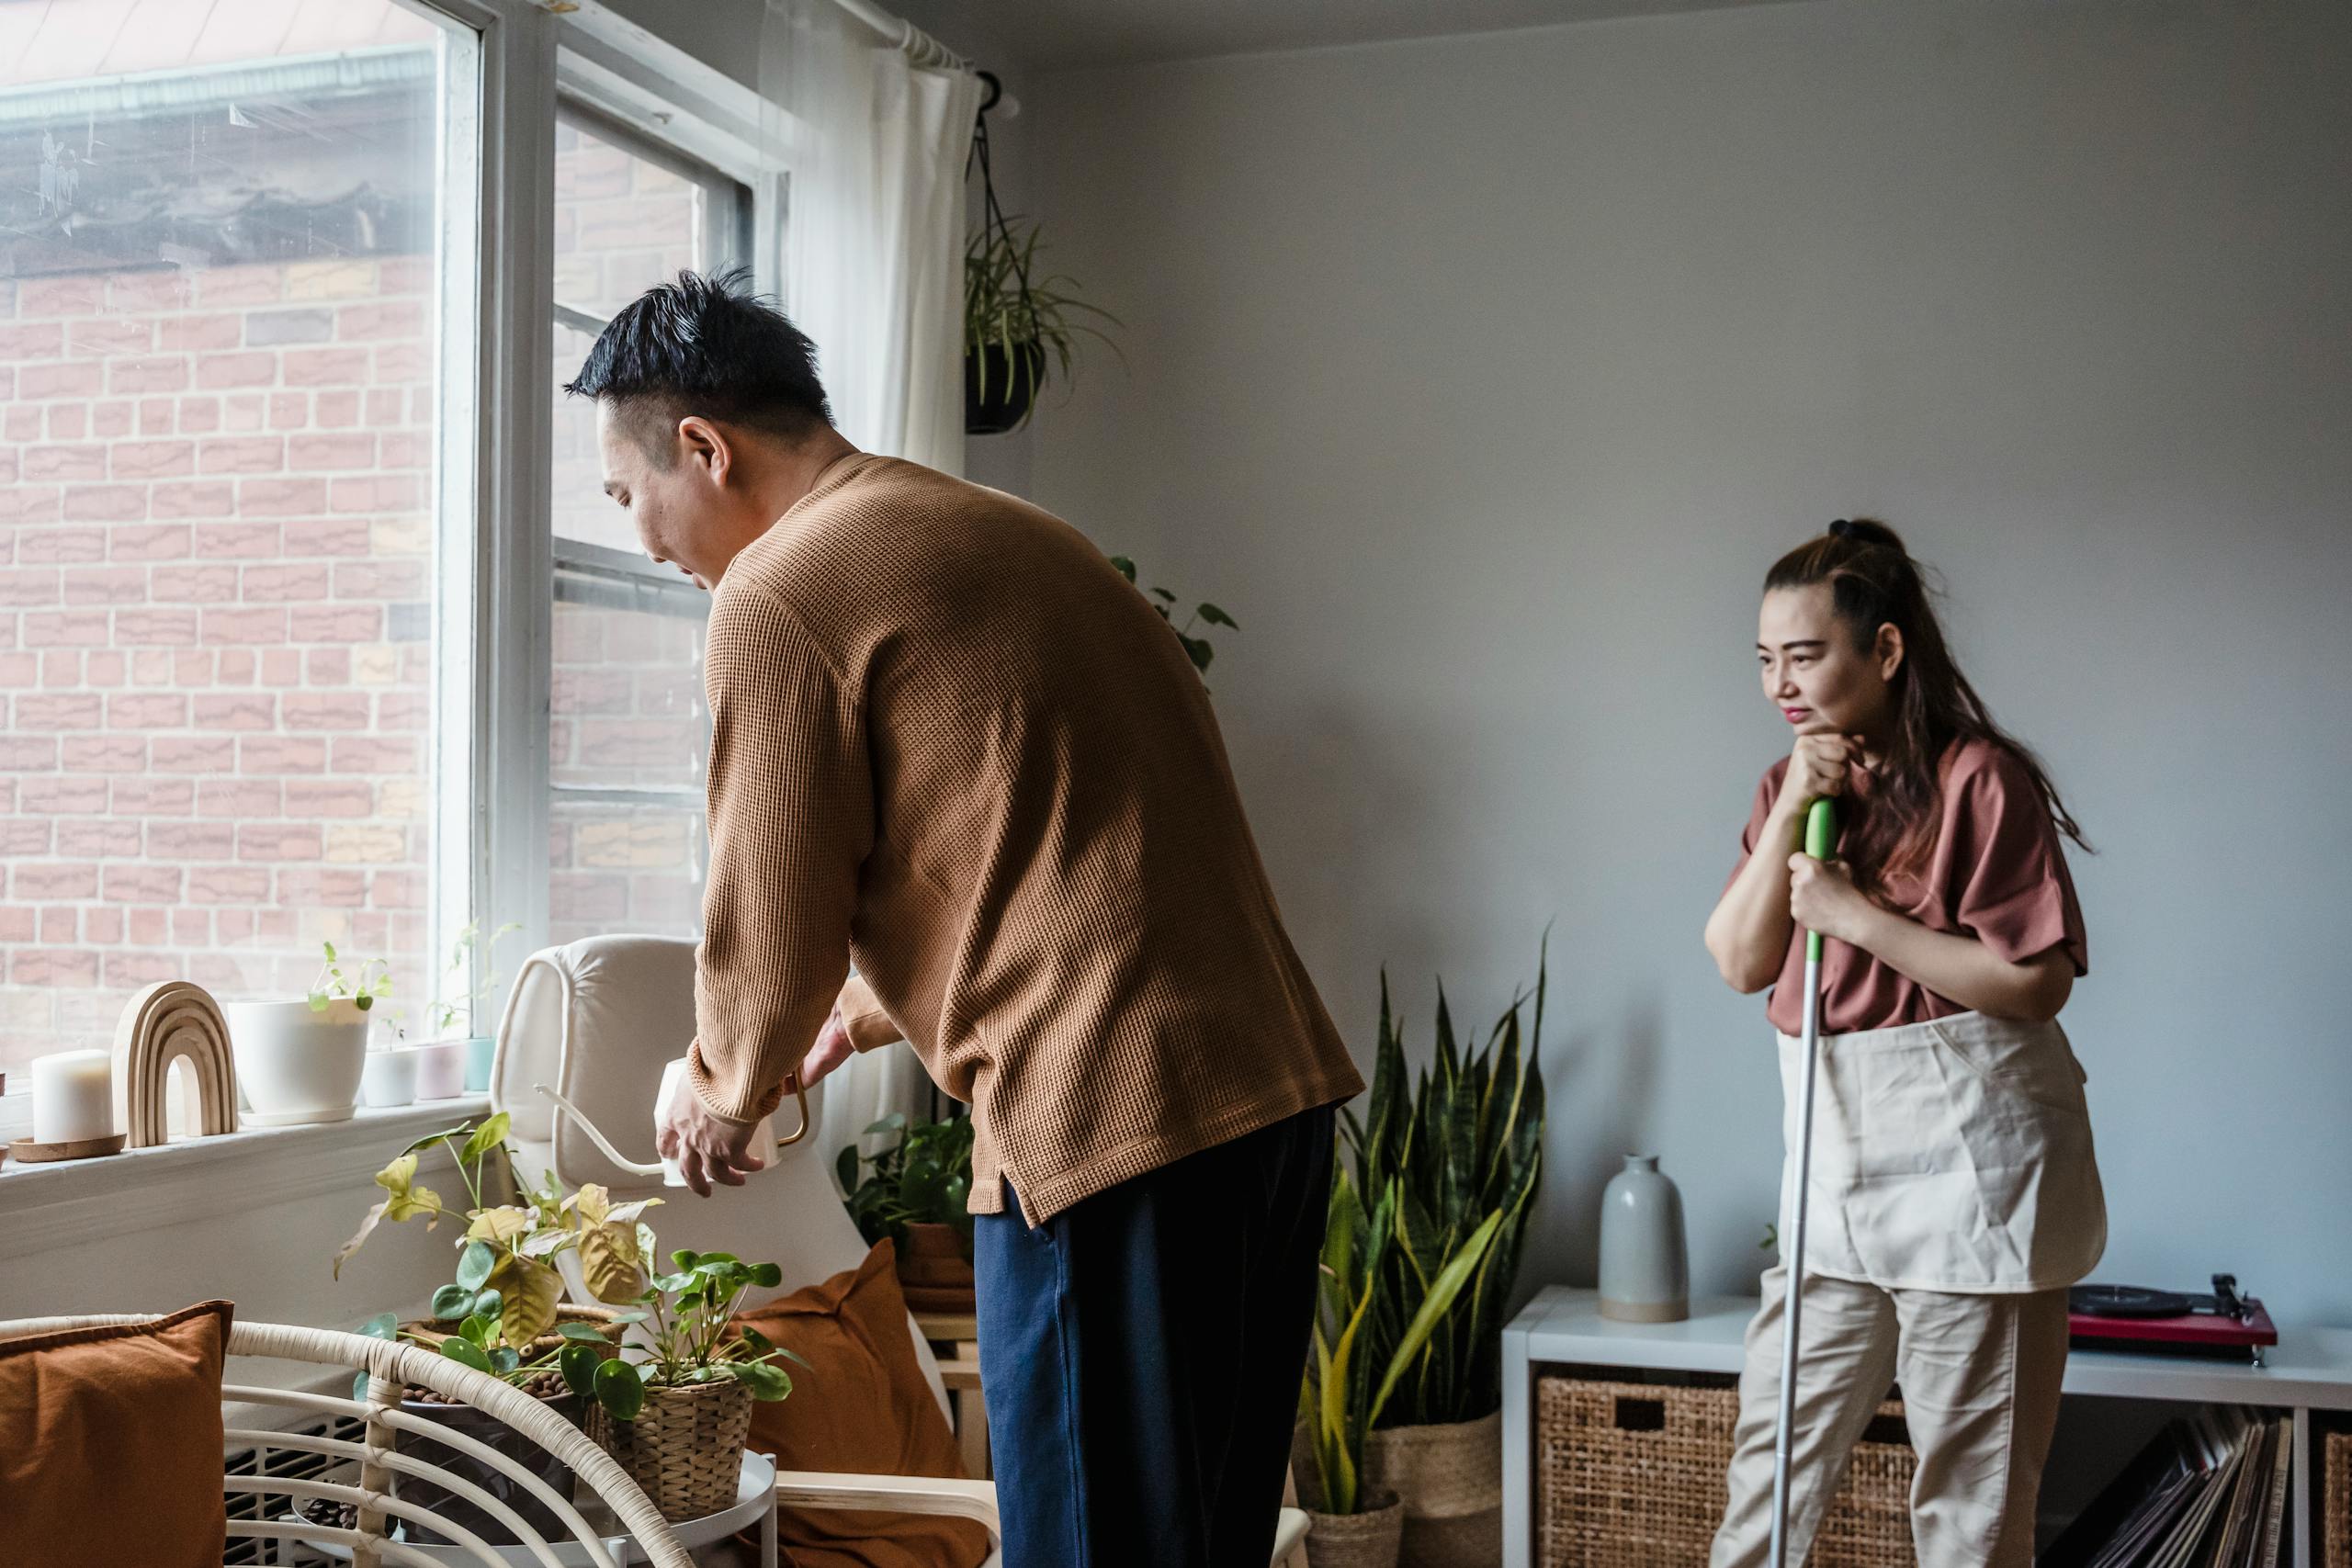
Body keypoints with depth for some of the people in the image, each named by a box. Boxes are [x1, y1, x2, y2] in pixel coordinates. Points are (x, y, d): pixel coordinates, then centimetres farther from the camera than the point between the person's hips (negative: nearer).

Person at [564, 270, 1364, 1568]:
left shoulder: (776, 596, -7)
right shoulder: (1005, 533, 20)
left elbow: (773, 937, -3)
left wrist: (721, 1096, 17)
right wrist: (878, 1008, 36)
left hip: (1109, 1121, -9)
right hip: (1276, 1083, 9)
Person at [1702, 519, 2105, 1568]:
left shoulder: (1977, 777, -12)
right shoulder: (1790, 783, 10)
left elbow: (2035, 980, -16)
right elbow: (1740, 962, 1)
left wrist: (1856, 914, -18)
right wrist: (1792, 809, -9)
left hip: (1967, 1172, -6)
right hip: (1835, 1166, 7)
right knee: (1774, 1456, 12)